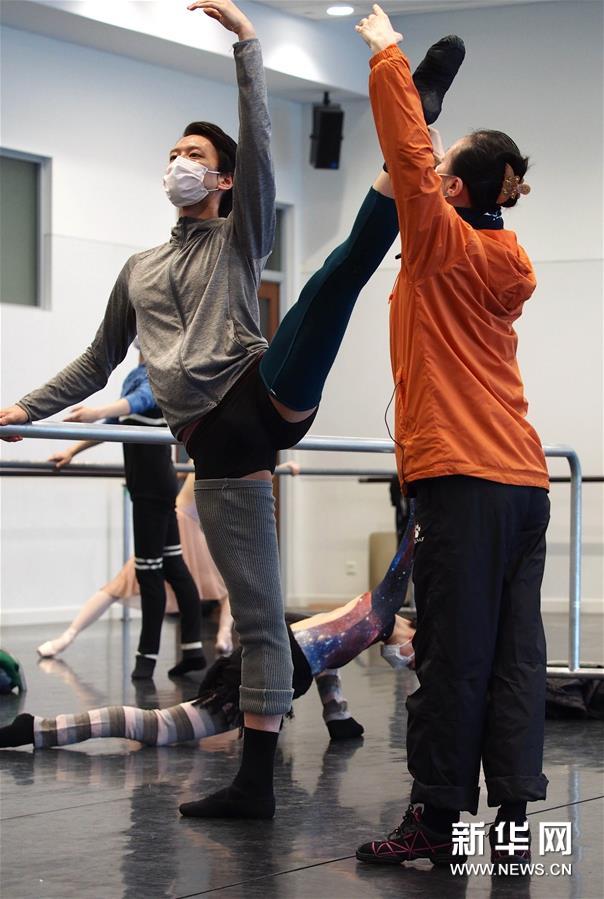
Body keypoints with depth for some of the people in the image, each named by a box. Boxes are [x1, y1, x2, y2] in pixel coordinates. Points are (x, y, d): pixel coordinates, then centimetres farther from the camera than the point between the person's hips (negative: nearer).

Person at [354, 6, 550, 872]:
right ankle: (511, 820, 5)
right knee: (514, 656, 4)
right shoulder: (503, 262, 16)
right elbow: (419, 167, 29)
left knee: (453, 656, -5)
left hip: (462, 483, -8)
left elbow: (410, 158, -7)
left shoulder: (445, 244, -5)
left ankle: (438, 817, -2)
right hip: (524, 480, 8)